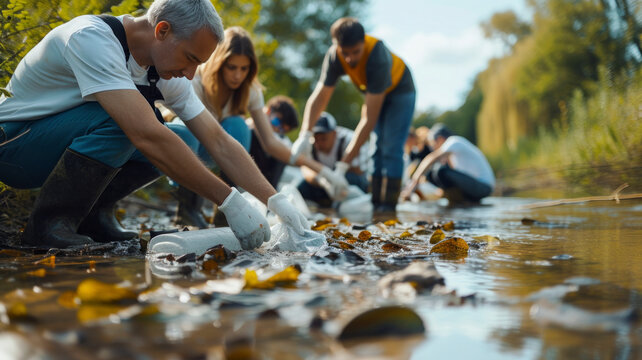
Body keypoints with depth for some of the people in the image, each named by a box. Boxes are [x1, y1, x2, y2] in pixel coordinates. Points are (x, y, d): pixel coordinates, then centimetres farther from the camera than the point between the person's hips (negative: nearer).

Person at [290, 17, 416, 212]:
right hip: (372, 91, 5)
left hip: (399, 89, -5)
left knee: (391, 148, -16)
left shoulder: (377, 58, -43)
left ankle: (388, 206, -15)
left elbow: (370, 118, -44)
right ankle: (376, 203, 6)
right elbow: (319, 96, -27)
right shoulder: (334, 56, -27)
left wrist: (344, 163, -46)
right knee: (377, 147, 3)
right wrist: (305, 134, -46)